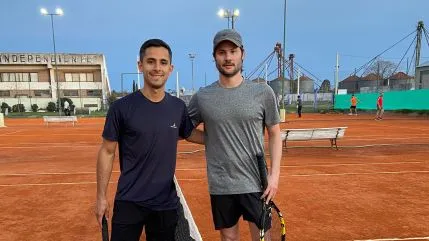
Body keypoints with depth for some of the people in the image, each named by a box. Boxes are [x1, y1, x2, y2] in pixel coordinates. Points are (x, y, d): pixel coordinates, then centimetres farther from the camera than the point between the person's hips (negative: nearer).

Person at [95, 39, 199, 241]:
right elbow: (107, 152, -4)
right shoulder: (121, 107, -10)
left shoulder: (178, 107, -1)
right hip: (129, 202, -3)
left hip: (166, 203, 3)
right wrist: (101, 196, -3)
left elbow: (191, 135, 15)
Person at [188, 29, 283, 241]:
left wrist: (274, 173, -4)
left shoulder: (263, 92, -3)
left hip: (255, 183, -1)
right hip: (220, 185, 1)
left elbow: (274, 134, 3)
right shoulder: (202, 97, -1)